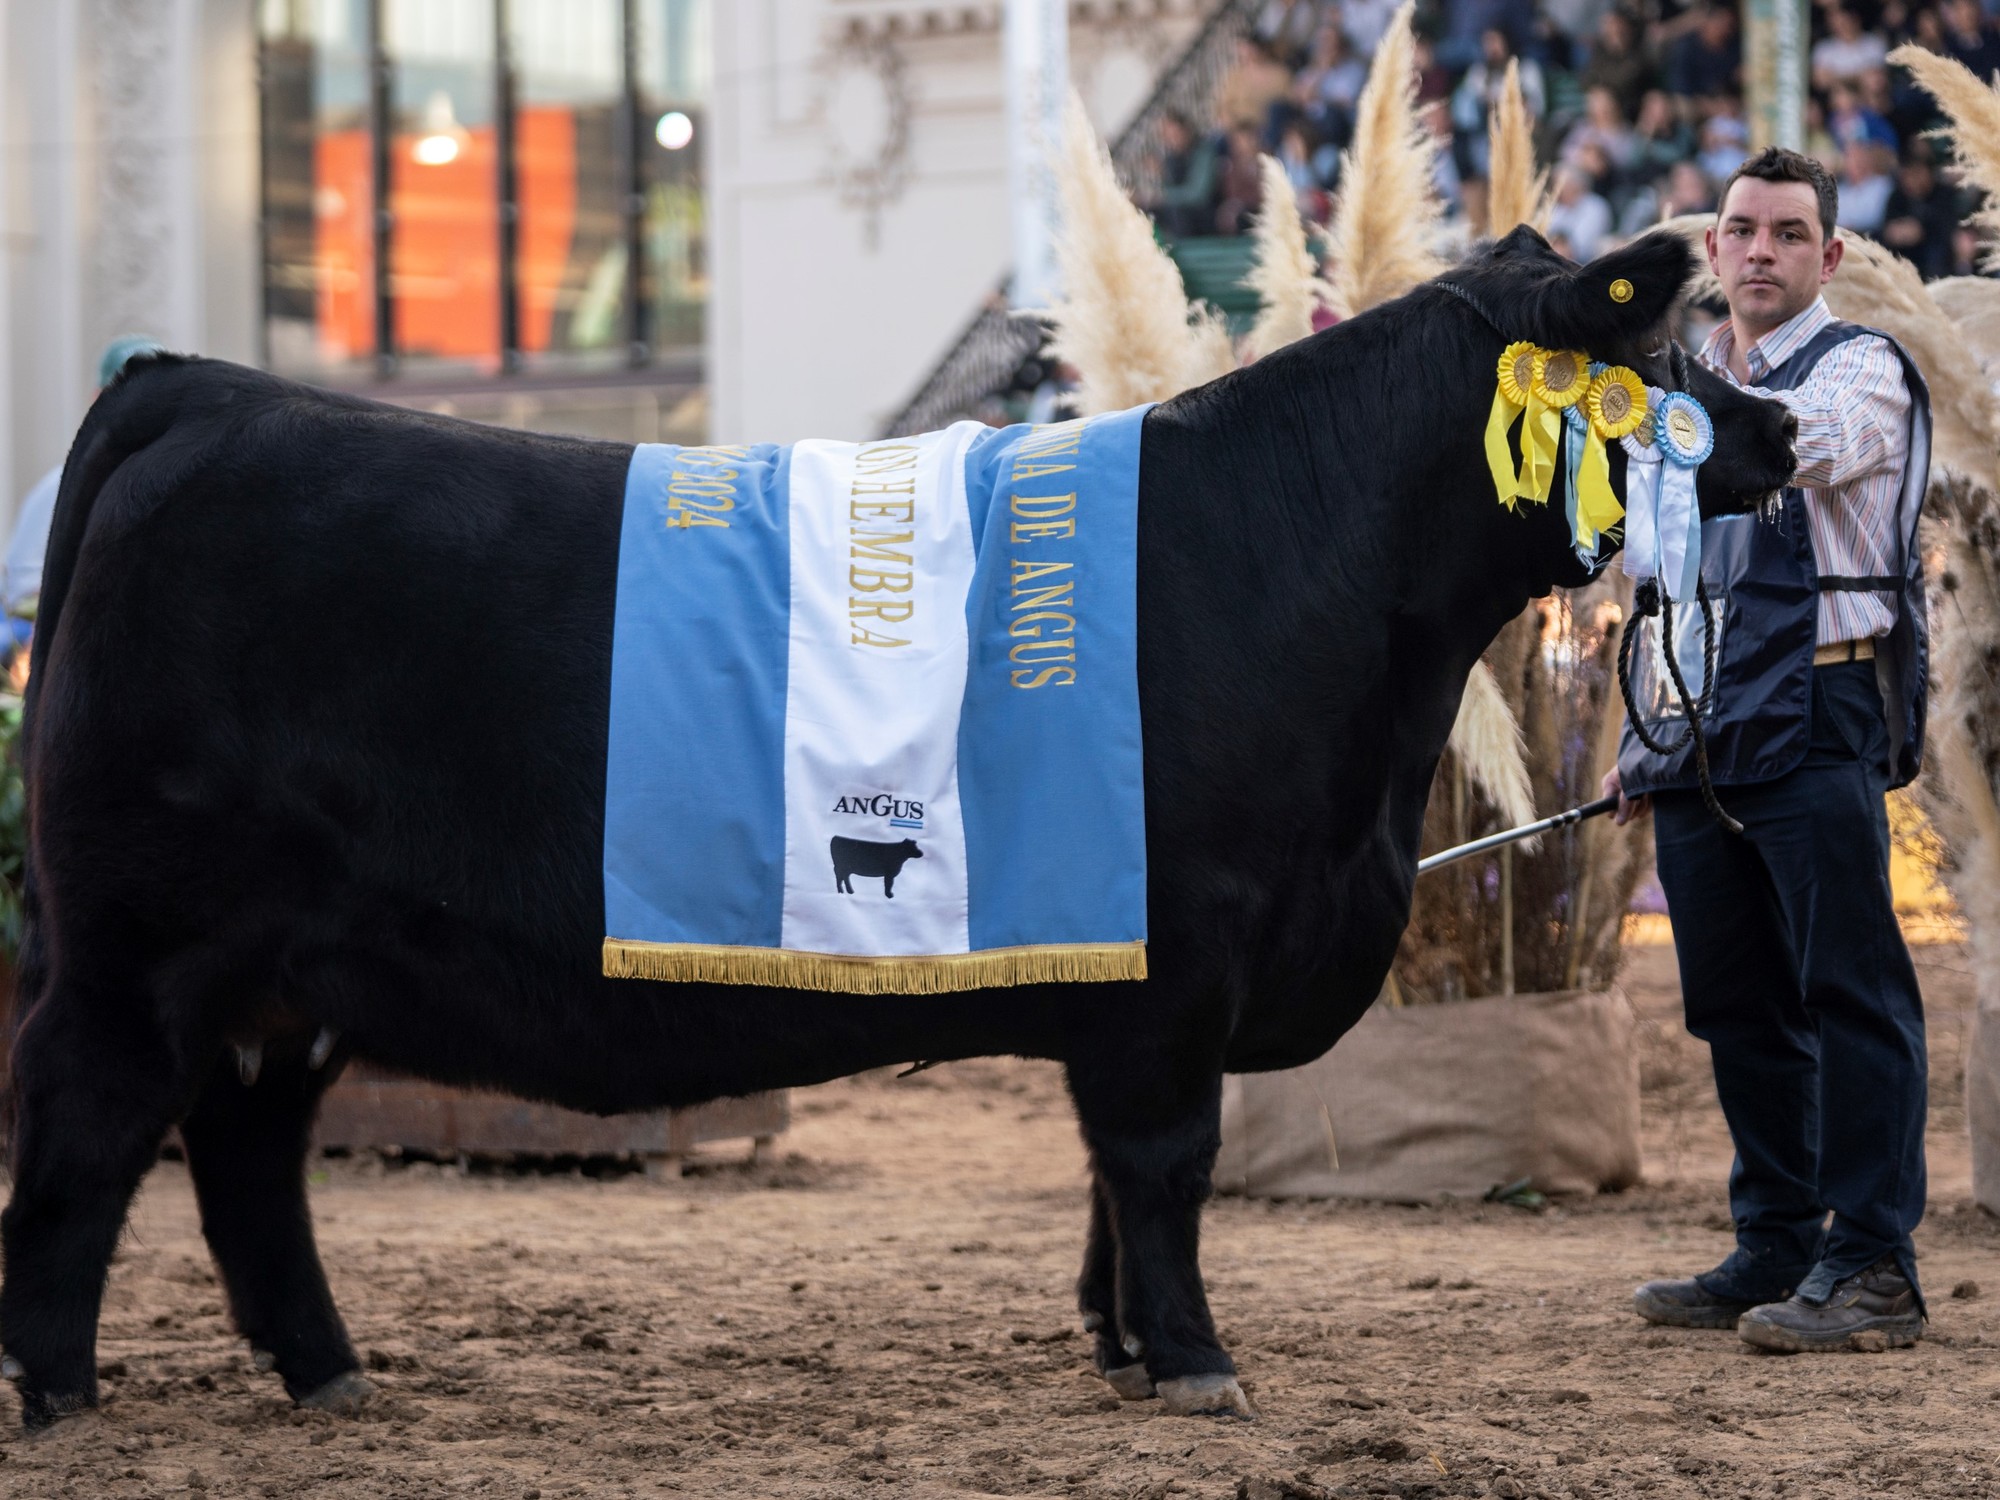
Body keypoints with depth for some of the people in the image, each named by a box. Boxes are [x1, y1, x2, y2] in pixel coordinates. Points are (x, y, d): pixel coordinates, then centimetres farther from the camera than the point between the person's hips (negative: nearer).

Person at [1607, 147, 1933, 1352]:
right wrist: (1643, 738, 20)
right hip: (1702, 739, 7)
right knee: (1739, 1004, 8)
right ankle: (1776, 1251, 14)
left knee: (1850, 990, -8)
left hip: (1816, 721, -7)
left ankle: (1871, 1262, -8)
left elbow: (1803, 441, -26)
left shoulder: (1859, 368, 0)